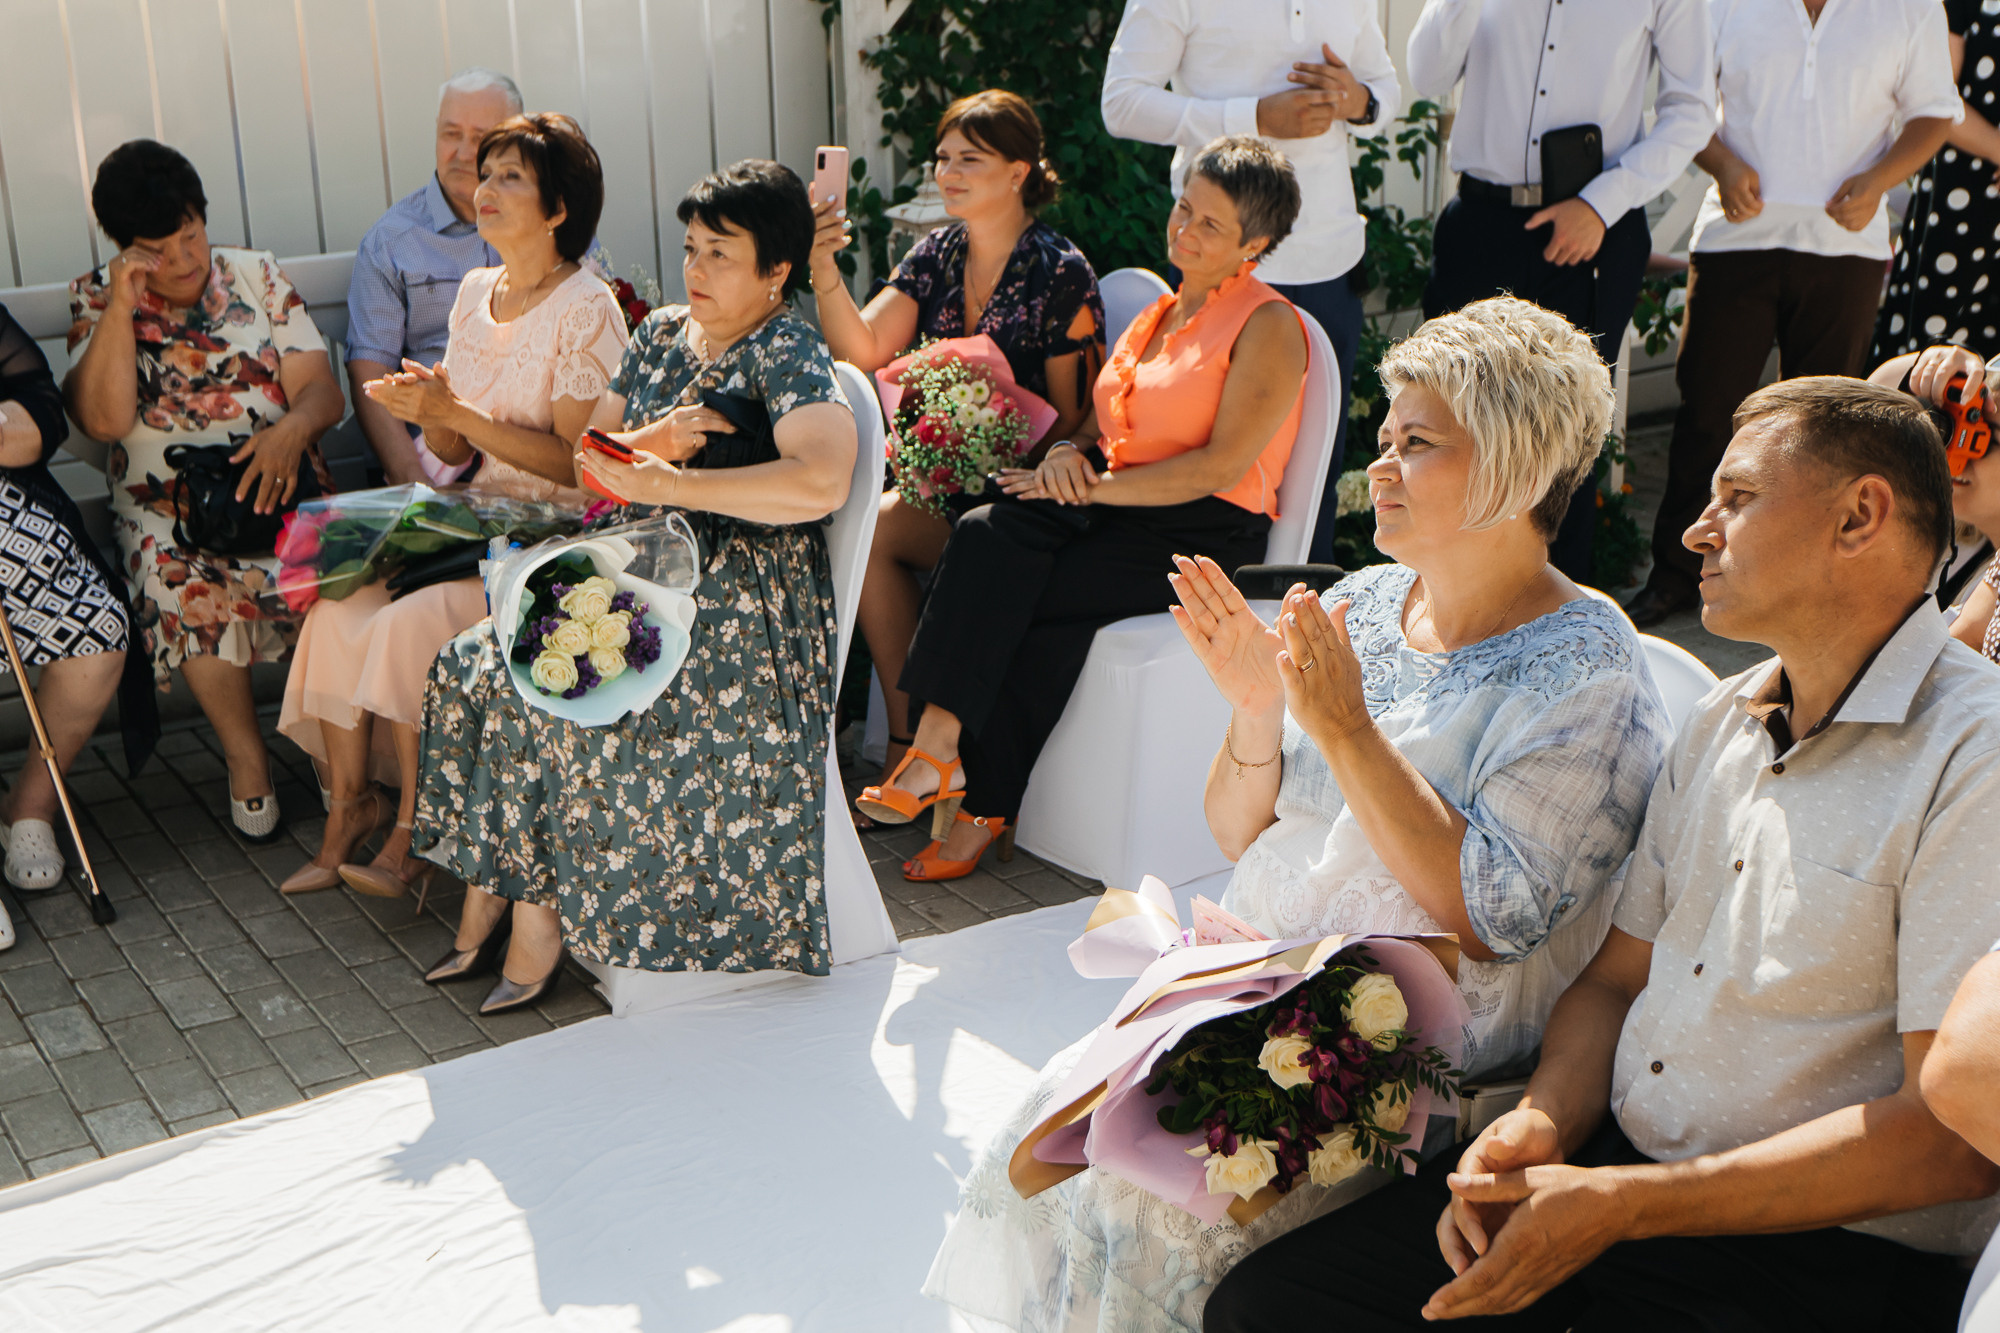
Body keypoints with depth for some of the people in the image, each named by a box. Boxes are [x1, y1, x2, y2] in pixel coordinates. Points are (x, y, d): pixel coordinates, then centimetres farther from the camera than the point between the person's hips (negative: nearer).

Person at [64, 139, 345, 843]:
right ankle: (245, 754, -17)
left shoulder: (259, 277, 11)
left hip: (277, 487, 1)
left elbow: (320, 388, 1)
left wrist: (291, 430, -22)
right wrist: (122, 305, -15)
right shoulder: (97, 300, 7)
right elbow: (104, 419, -9)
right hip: (165, 502, -1)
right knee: (184, 581, -35)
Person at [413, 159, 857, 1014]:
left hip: (739, 602, -8)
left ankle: (538, 923, -7)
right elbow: (590, 459, 14)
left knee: (555, 699, -25)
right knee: (475, 663, -8)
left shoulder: (791, 358, -11)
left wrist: (672, 482, -22)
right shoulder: (661, 334, 13)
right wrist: (652, 444, -10)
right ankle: (485, 909, -1)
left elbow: (820, 483, -29)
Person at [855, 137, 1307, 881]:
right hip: (1121, 512, 7)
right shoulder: (1161, 312, 22)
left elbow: (1221, 468, -14)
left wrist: (1092, 489, -16)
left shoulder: (1268, 327, -3)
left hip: (1204, 537, -7)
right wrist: (1072, 453, -3)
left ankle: (981, 811, -17)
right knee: (989, 536, -24)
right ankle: (939, 746, -31)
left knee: (1034, 602, -28)